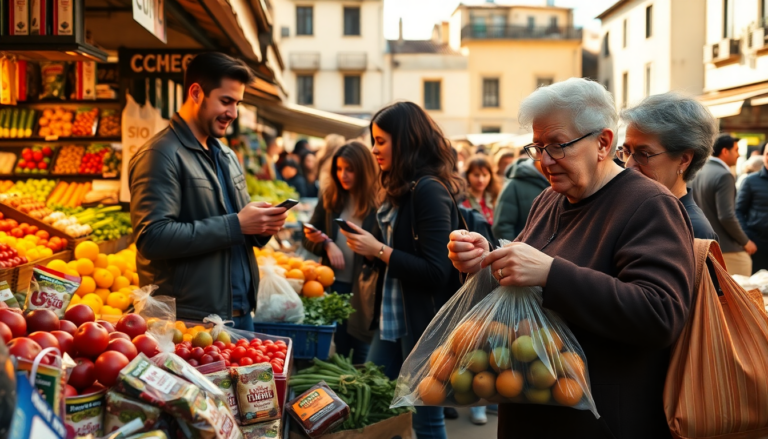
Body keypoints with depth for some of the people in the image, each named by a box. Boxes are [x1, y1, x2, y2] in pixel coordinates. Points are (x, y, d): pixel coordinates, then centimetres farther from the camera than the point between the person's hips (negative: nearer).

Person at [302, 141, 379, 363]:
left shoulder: (379, 203, -8)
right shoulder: (330, 198, 5)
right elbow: (307, 239, 9)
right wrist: (326, 243, -9)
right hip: (335, 285, 4)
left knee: (362, 358, 7)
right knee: (336, 351, 14)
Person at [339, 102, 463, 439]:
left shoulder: (429, 190, -17)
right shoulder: (400, 189, 10)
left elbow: (435, 272, -22)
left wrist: (379, 250, -18)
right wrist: (367, 246, -2)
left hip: (424, 323, -9)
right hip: (392, 319, 9)